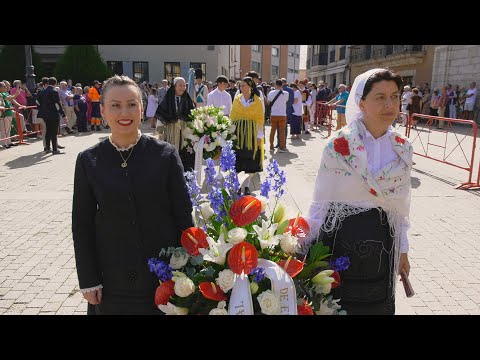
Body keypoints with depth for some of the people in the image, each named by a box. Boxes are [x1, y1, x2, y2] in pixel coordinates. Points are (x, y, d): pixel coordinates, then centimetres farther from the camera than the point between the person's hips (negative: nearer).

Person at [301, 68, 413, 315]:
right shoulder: (339, 144, -14)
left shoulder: (402, 148, 0)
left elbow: (400, 205, 9)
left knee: (376, 304, 18)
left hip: (381, 243, 4)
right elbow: (321, 200, -8)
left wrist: (402, 249, 11)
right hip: (340, 238, -4)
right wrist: (307, 244, -4)